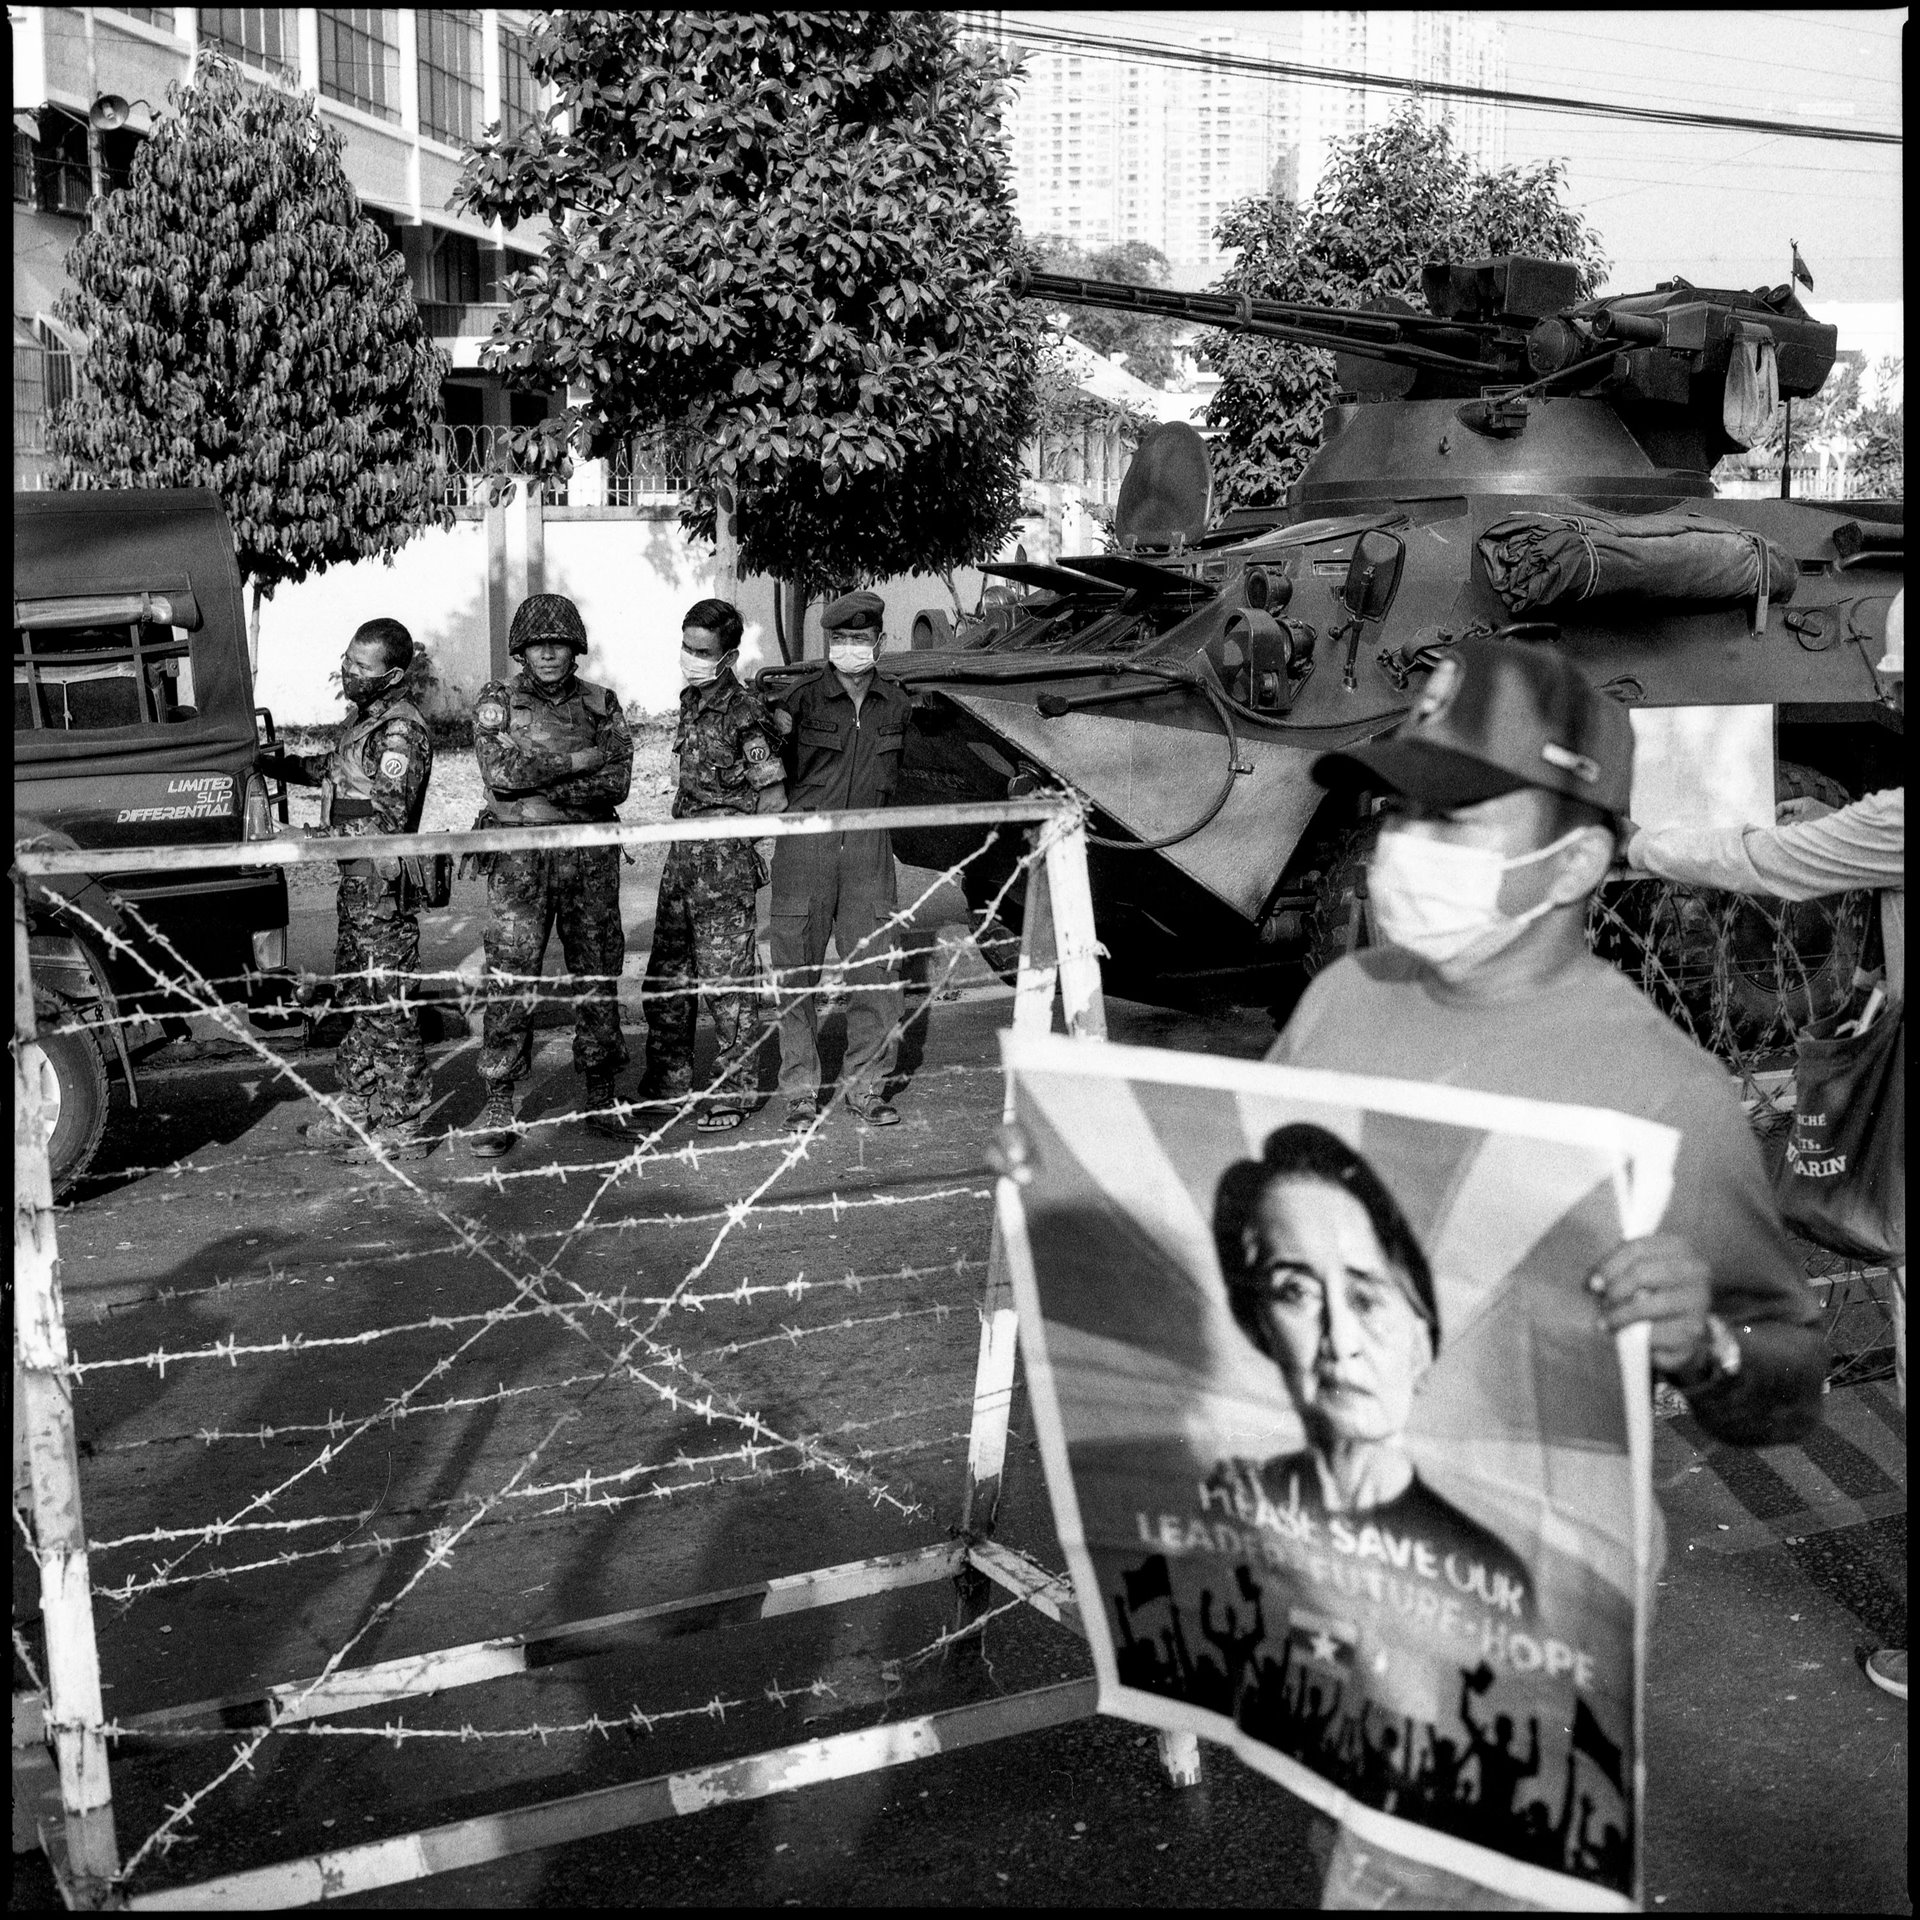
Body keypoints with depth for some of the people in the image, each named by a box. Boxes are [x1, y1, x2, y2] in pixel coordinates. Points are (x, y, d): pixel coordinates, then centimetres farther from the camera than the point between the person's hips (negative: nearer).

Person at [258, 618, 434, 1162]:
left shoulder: (400, 733, -18)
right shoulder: (367, 719, 13)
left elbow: (388, 821, -24)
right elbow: (334, 769, 31)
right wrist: (272, 762, 22)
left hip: (384, 887, -10)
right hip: (357, 881, 10)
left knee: (387, 1005, -4)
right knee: (359, 997, 17)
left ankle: (404, 1127, 3)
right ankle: (358, 1109, 28)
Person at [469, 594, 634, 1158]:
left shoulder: (600, 703, 8)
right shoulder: (497, 699, 3)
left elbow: (617, 782, -5)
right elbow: (500, 772, -12)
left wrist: (539, 783, -13)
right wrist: (576, 761, -11)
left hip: (590, 855, 2)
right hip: (518, 856, -2)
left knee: (597, 973, 7)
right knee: (509, 978, -5)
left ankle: (601, 1094, 19)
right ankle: (499, 1107, 0)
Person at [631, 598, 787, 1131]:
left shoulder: (745, 712, -12)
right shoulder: (691, 702, 13)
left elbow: (774, 798, -11)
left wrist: (731, 843, 0)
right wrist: (694, 837, 14)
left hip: (726, 862, -8)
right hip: (682, 856, 8)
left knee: (725, 983, -2)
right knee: (666, 979, 13)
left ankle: (734, 1092, 8)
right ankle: (667, 1083, 24)